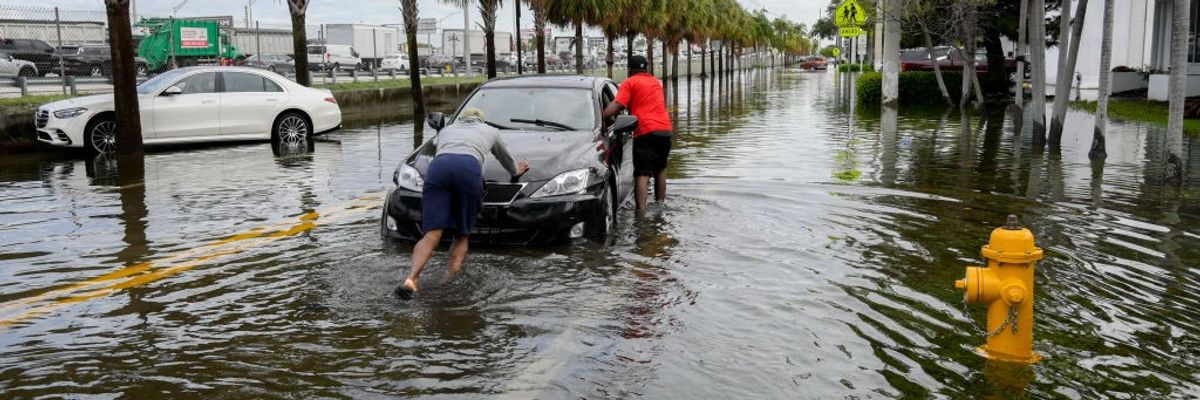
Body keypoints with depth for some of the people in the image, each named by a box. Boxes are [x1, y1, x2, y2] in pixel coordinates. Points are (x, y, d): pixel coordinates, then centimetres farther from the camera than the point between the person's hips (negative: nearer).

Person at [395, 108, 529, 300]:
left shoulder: (446, 130, 40)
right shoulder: (490, 131, 37)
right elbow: (505, 158, 53)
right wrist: (516, 171, 75)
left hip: (438, 166, 1)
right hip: (469, 168, -1)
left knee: (432, 234, -7)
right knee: (462, 235, 9)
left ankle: (410, 279, -28)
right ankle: (450, 281, -8)